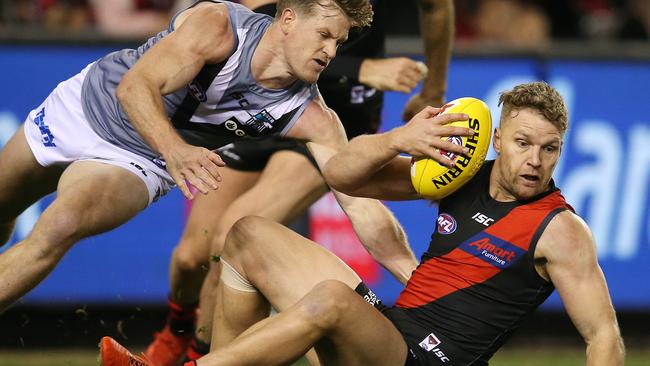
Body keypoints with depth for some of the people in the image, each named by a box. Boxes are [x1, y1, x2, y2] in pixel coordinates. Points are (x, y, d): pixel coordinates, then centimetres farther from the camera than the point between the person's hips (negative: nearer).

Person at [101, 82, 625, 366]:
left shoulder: (560, 230, -10)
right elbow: (341, 174, 9)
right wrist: (397, 141, -13)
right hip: (385, 322, 8)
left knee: (332, 299, -38)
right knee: (248, 236, 10)